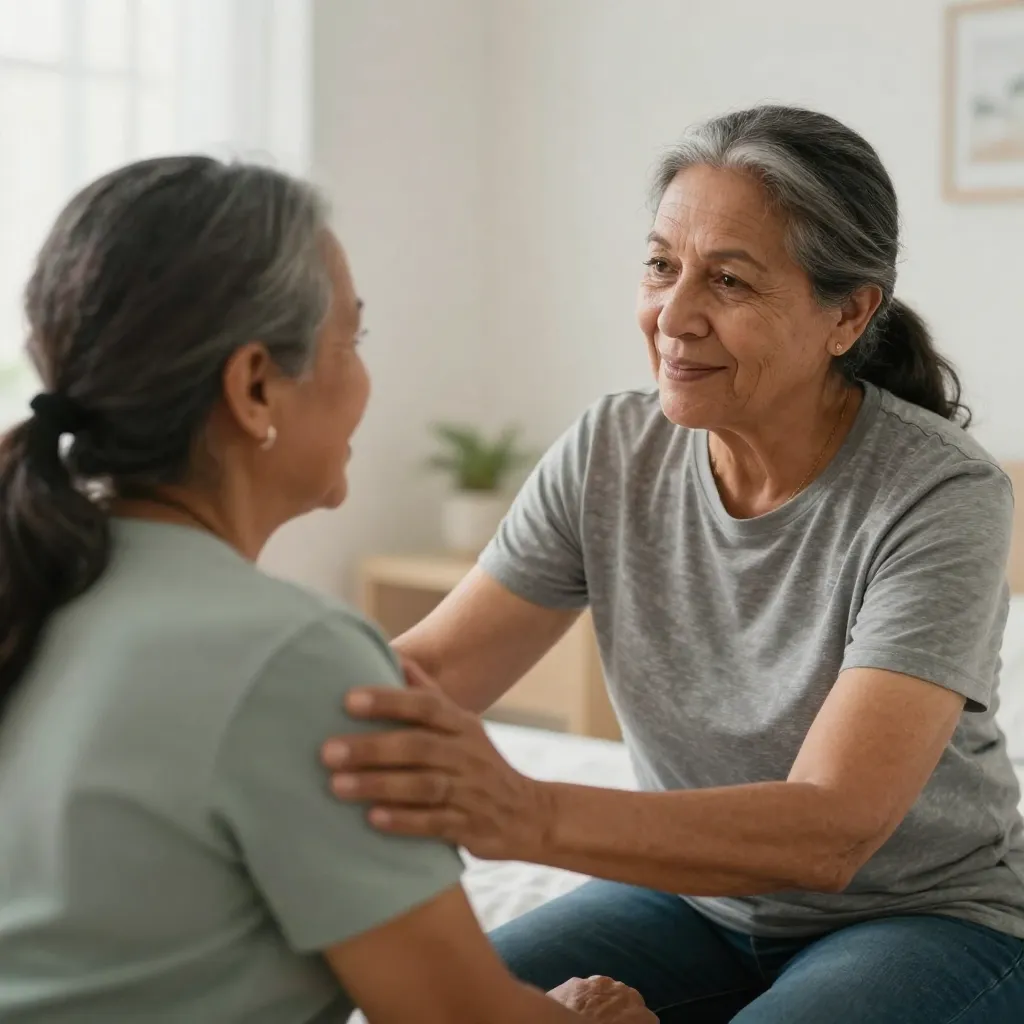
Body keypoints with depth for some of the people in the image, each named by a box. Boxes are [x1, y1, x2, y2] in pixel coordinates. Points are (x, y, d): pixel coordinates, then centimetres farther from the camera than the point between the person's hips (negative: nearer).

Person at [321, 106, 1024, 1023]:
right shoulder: (609, 454, -10)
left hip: (930, 917, -4)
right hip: (698, 896, 4)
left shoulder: (943, 496, -25)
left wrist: (528, 814, -50)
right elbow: (431, 668, -12)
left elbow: (831, 831, -34)